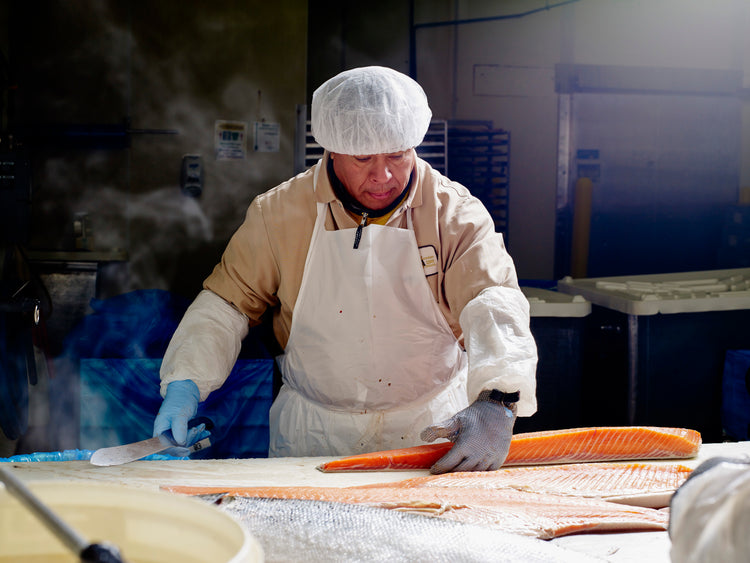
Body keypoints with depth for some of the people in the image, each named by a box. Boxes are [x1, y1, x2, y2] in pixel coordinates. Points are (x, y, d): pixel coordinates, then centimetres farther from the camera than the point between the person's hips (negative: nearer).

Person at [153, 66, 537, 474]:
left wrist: (497, 404, -37)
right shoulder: (279, 213, -2)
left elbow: (493, 303, -18)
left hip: (432, 430, -1)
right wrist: (185, 384, -6)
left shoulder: (454, 212, -7)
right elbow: (228, 301, 8)